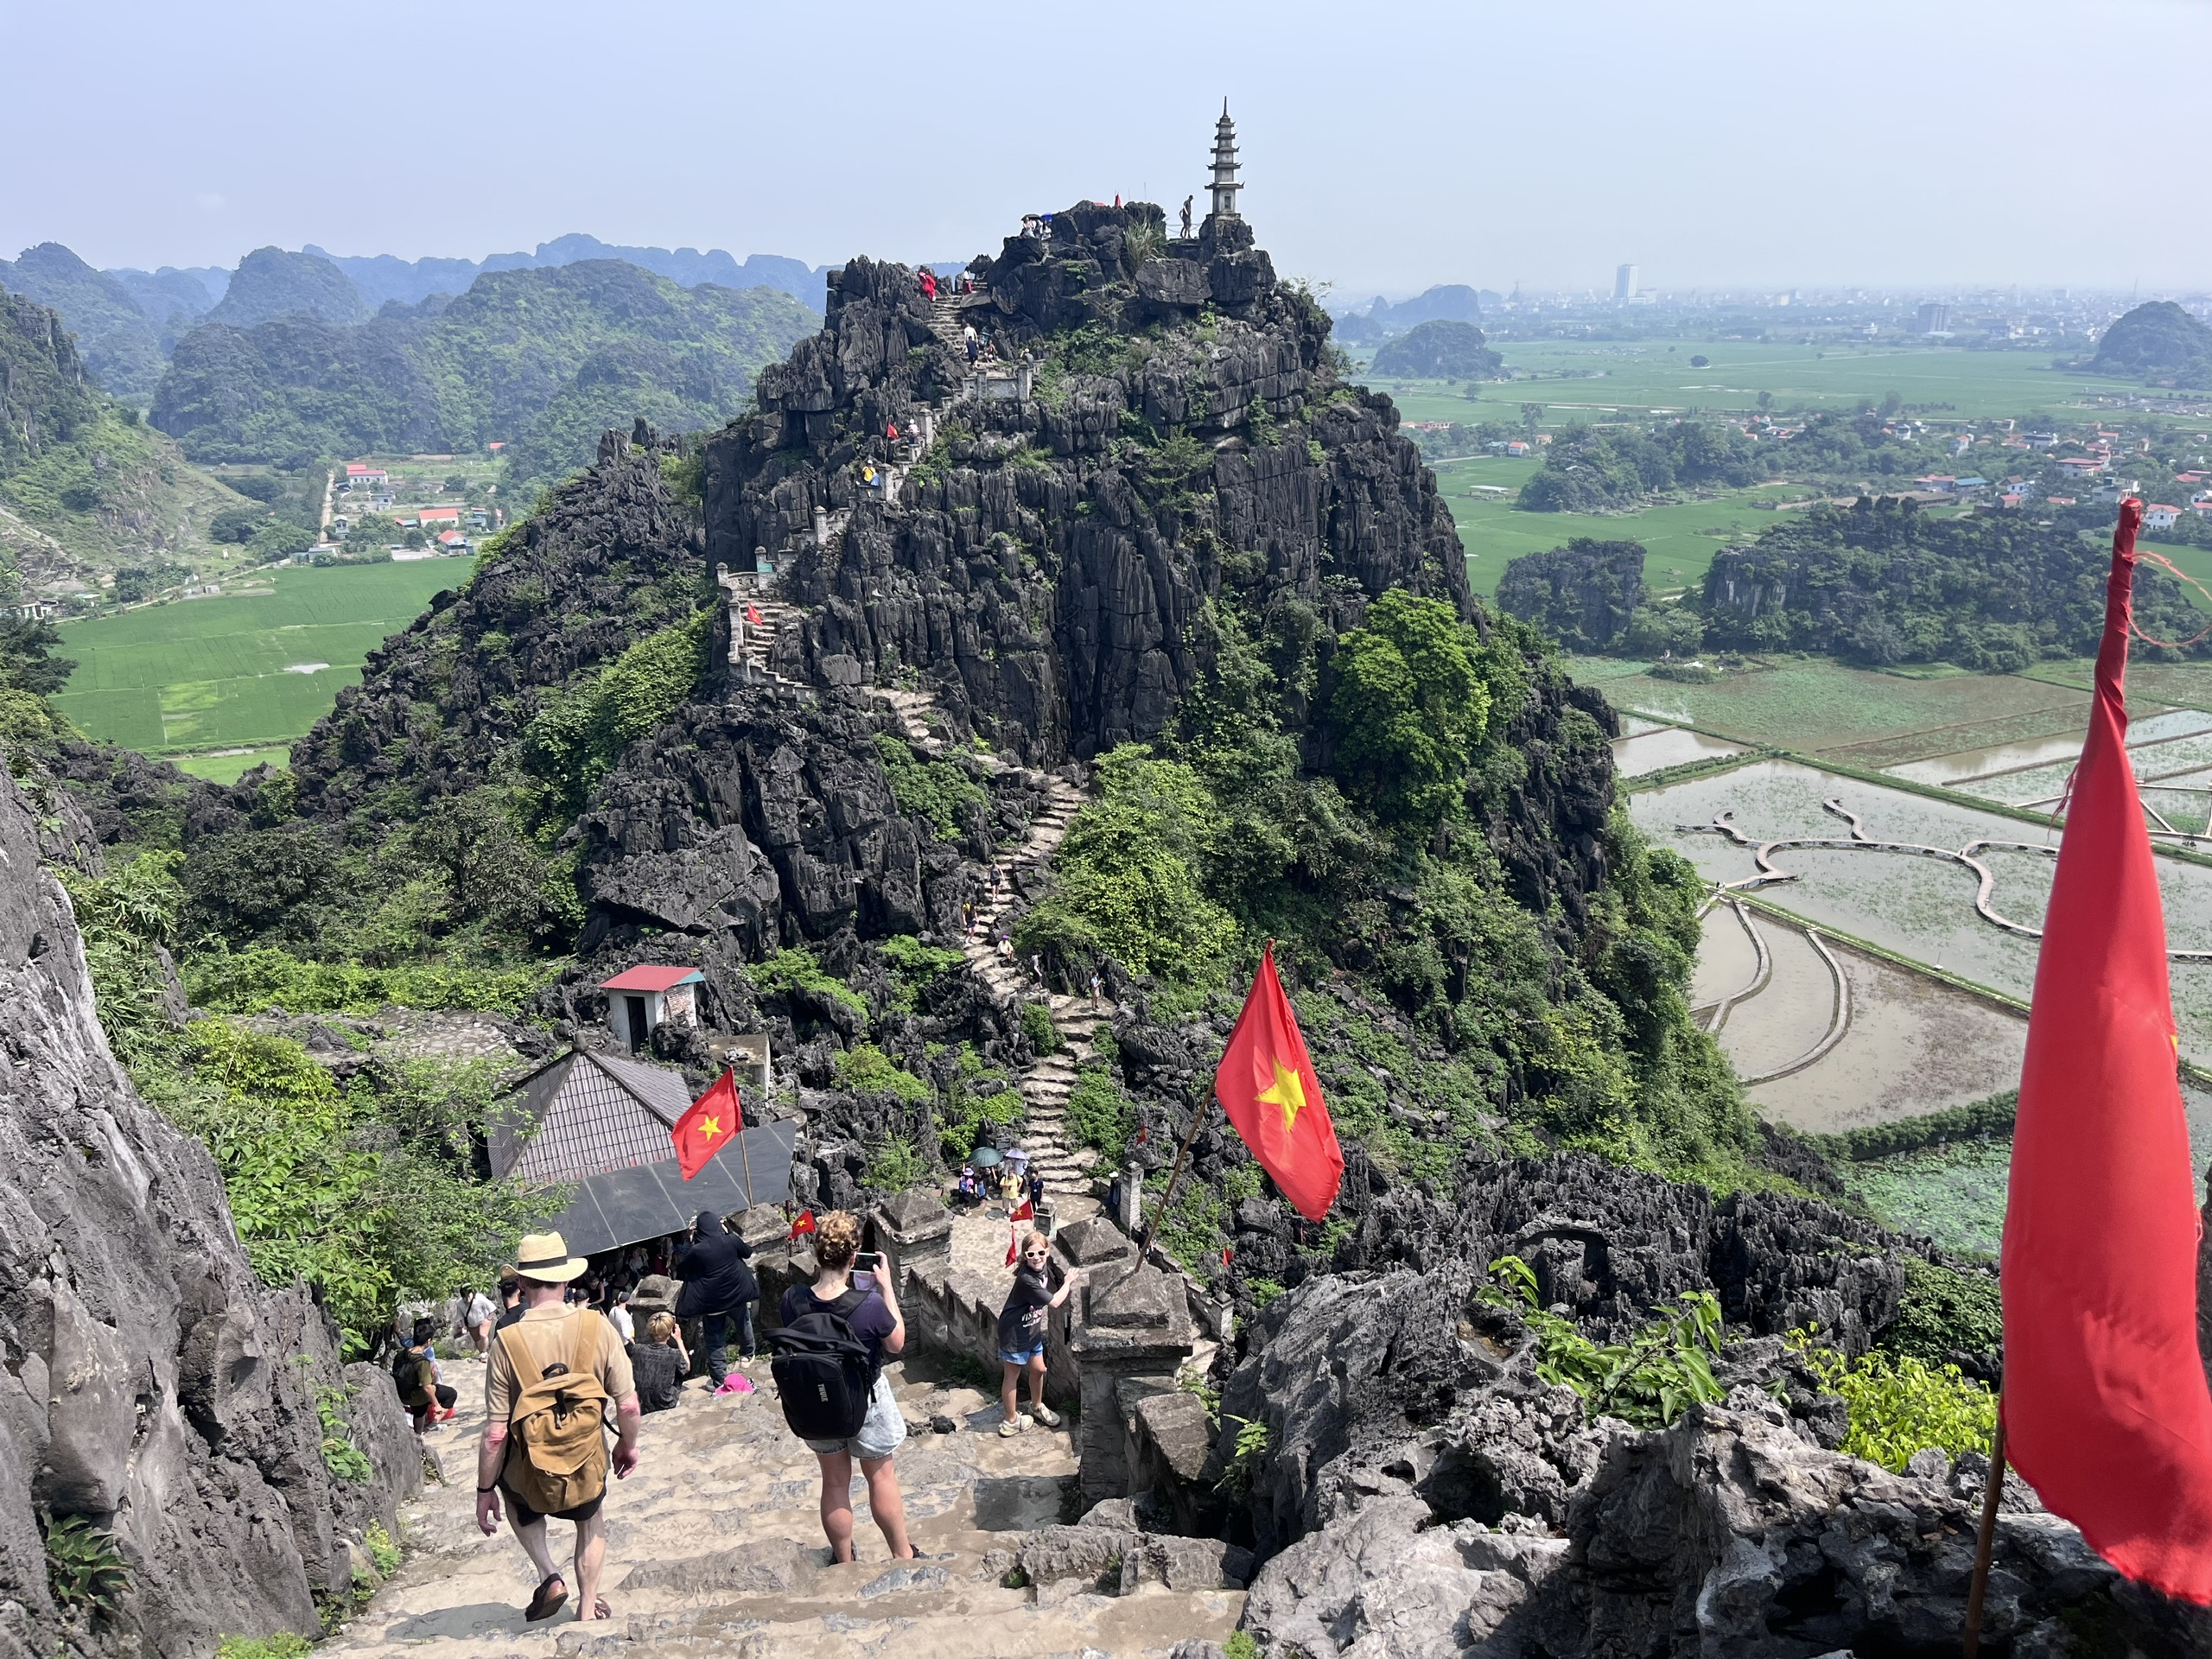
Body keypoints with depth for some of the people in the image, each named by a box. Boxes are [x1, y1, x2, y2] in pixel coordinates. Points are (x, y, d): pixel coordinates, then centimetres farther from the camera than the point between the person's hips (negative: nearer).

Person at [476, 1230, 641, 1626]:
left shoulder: (507, 1343, -20)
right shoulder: (597, 1328, -17)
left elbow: (496, 1432, -15)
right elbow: (628, 1404, -11)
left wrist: (485, 1490, -1)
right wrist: (628, 1445, 10)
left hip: (529, 1477, -1)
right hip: (588, 1469, 1)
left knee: (517, 1500, 35)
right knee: (590, 1523, 34)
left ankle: (549, 1576, 18)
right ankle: (588, 1607, 34)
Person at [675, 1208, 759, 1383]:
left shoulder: (695, 1251, -21)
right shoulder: (730, 1240, -16)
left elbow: (680, 1271, -5)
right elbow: (748, 1251, 5)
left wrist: (688, 1242, -5)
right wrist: (729, 1232, 9)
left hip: (711, 1302, -2)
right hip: (737, 1296, 2)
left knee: (715, 1342, 9)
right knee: (744, 1324, 31)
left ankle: (720, 1380, 10)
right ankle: (746, 1355, 52)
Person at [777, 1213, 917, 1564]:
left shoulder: (792, 1300, -24)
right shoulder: (870, 1304, -32)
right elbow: (897, 1343, -13)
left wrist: (819, 1273, -5)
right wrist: (887, 1287, -9)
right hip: (865, 1401, -3)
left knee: (835, 1482, 23)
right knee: (881, 1476, 21)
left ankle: (843, 1561, 41)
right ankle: (902, 1554, 38)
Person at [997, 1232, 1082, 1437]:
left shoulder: (1045, 1267, -7)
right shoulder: (1026, 1280, -34)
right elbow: (1054, 1302, -26)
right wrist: (1068, 1283, -13)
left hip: (1032, 1331, 8)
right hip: (1014, 1334, -8)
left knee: (1038, 1369, 20)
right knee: (1012, 1376, 9)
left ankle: (1037, 1406, 44)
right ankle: (1011, 1420, 25)